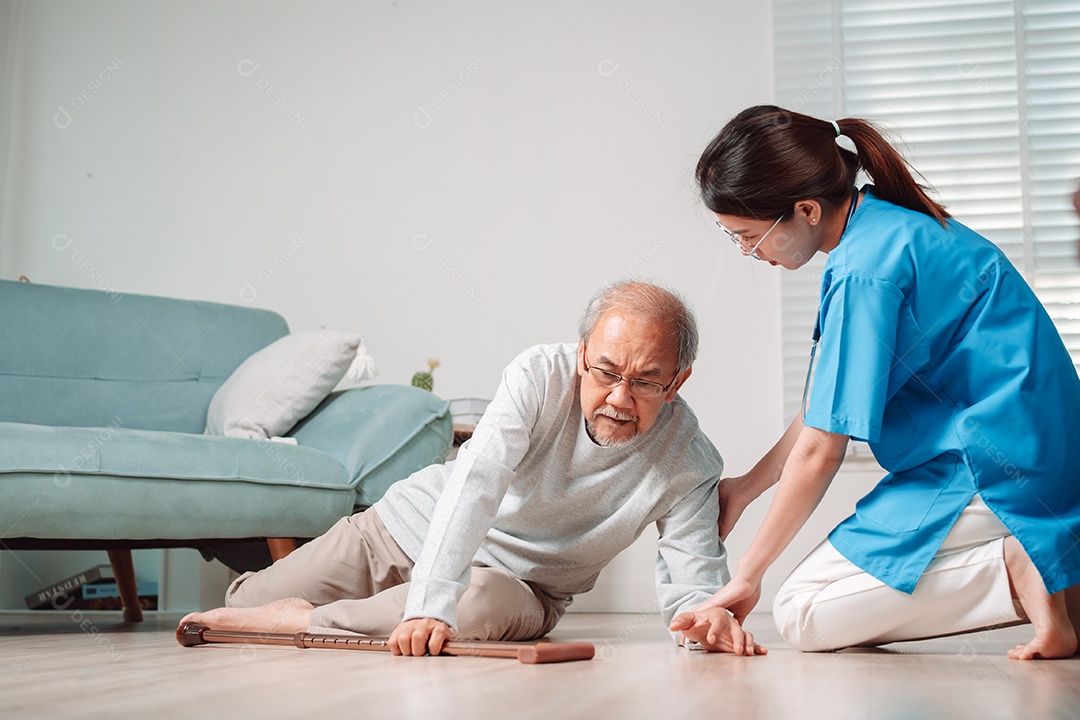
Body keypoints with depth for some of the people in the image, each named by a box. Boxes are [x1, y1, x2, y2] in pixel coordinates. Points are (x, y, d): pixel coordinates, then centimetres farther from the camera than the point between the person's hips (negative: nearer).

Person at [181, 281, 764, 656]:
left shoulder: (689, 465, -18)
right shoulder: (540, 375, -22)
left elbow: (693, 582, -15)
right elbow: (475, 483, -33)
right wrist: (430, 605, -46)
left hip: (515, 577, 0)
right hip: (413, 526, 1)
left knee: (491, 605, -40)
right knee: (242, 605, 3)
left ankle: (300, 619, -24)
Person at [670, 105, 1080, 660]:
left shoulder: (864, 271, -20)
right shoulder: (887, 225, 10)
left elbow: (820, 449, -16)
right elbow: (830, 403, 16)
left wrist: (748, 574, -5)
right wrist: (747, 486, 19)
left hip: (994, 471, -10)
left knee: (802, 617, -8)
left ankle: (1019, 573, -13)